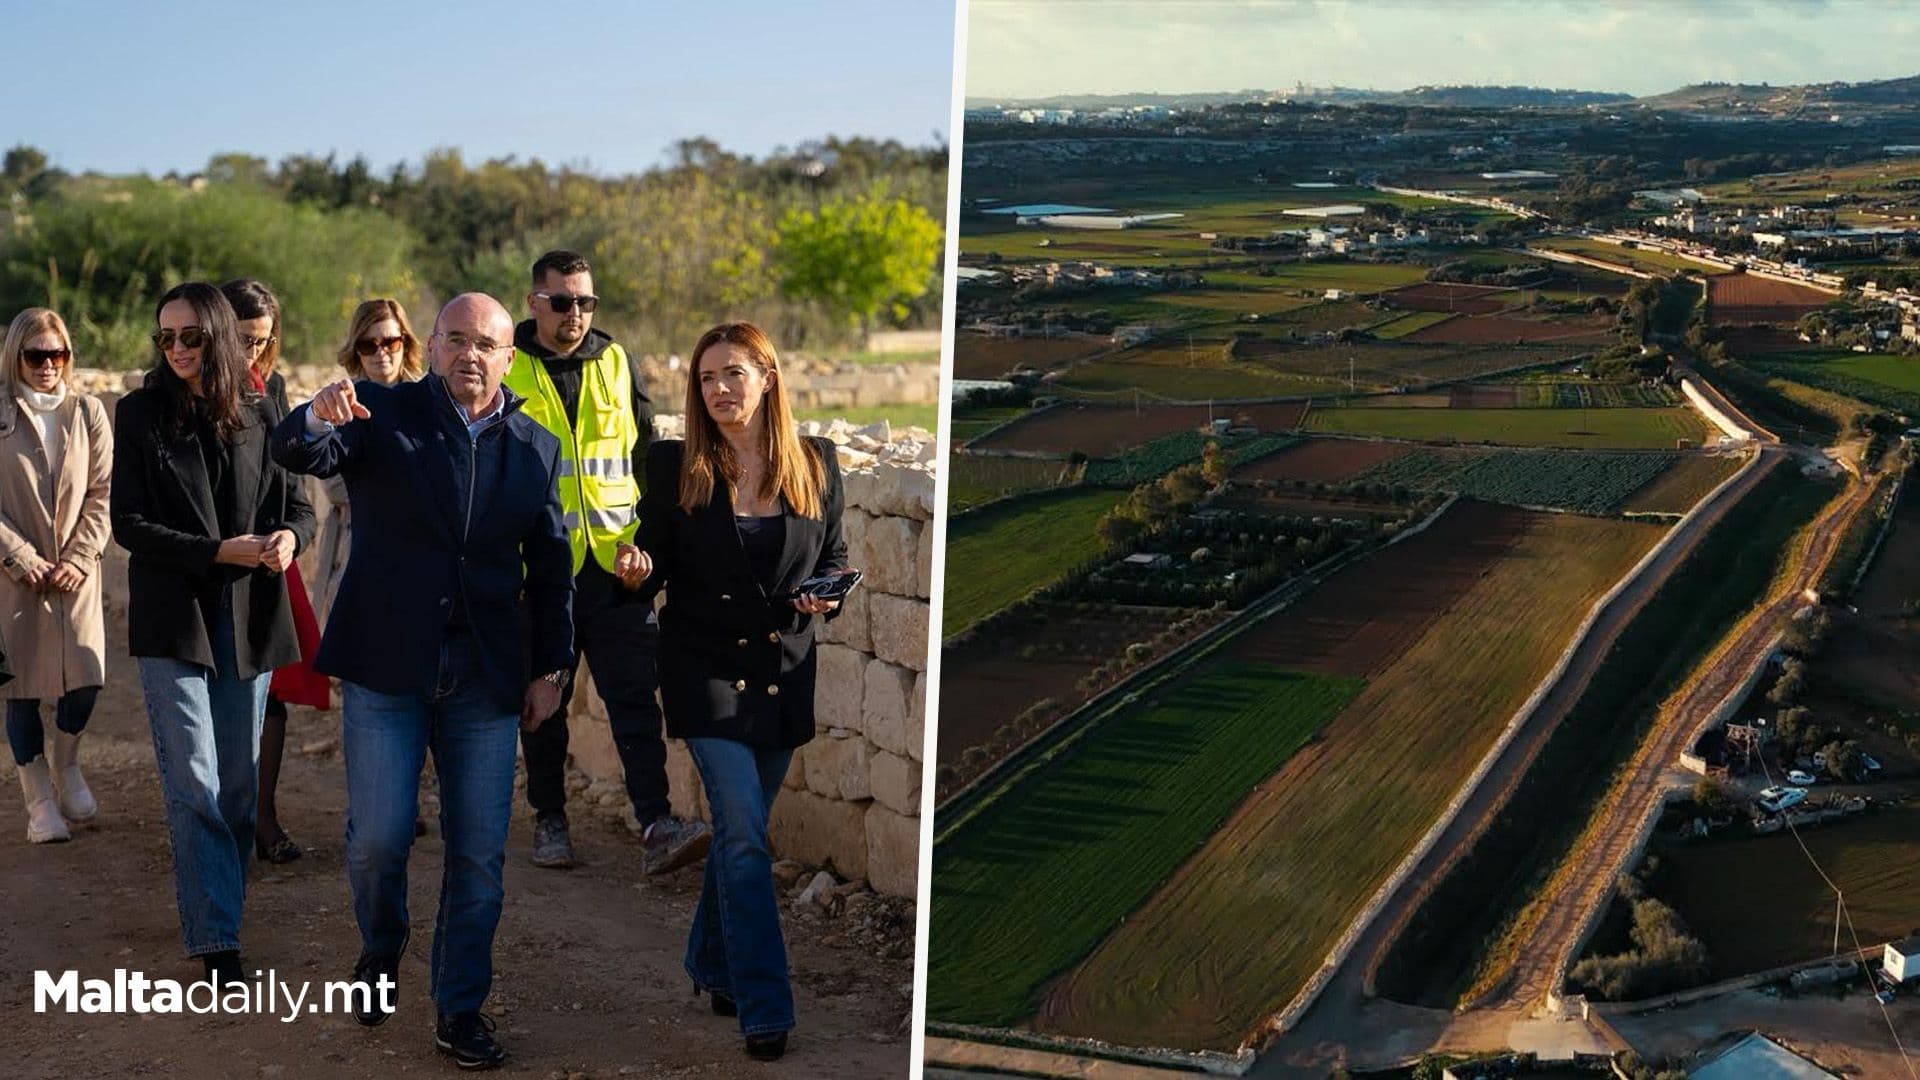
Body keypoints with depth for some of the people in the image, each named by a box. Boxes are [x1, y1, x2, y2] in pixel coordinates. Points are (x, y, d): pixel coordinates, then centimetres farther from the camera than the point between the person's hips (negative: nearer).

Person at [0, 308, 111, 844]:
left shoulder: (88, 413, 6)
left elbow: (102, 494, 4)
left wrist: (80, 558, -6)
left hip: (75, 572, 2)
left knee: (85, 679, -5)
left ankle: (67, 765, 25)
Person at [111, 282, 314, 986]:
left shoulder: (260, 415, 6)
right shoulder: (140, 414, 0)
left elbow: (298, 505, 10)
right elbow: (128, 523, -4)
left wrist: (288, 537, -14)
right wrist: (217, 552, -16)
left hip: (249, 618, 2)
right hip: (173, 618, -2)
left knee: (239, 781, 8)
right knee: (195, 785, -7)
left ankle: (219, 910, 25)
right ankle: (217, 944, -5)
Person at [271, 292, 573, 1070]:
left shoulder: (537, 449, 6)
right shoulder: (383, 415, 0)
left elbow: (551, 570, 11)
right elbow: (295, 454, -17)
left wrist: (550, 669, 7)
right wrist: (318, 418, -40)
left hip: (487, 678, 2)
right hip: (385, 668, -2)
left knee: (479, 853, 5)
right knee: (378, 838, -1)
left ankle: (461, 1011, 19)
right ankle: (380, 953, 31)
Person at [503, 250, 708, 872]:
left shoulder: (615, 364, 9)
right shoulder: (505, 370, 0)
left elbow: (645, 453, 18)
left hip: (614, 563, 2)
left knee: (635, 698, -5)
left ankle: (656, 827, -8)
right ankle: (549, 820, 24)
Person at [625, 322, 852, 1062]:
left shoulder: (816, 465, 1)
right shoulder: (675, 467, -4)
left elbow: (836, 557, 10)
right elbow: (657, 563, -1)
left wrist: (824, 599, -10)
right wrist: (636, 574, -23)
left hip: (784, 673, 3)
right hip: (707, 670, -3)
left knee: (740, 830, 15)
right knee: (744, 835, -11)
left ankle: (714, 966, 35)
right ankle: (764, 1007, -5)